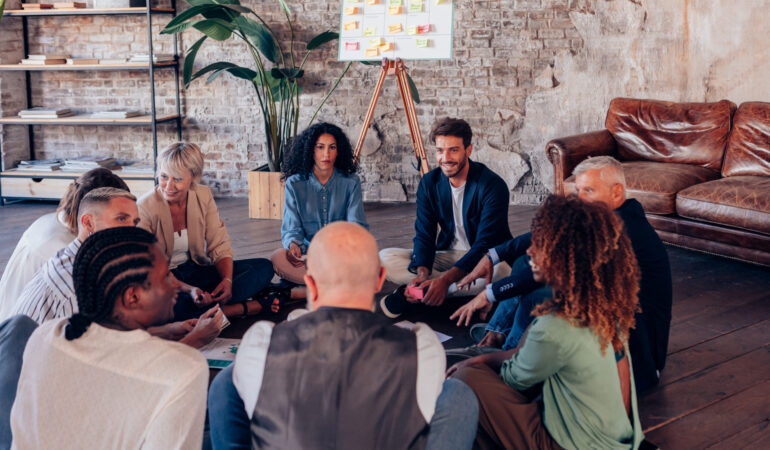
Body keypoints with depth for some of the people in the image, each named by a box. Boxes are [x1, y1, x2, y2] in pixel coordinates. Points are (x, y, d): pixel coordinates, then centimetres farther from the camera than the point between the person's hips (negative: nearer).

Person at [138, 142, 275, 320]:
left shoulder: (204, 196, -2)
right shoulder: (145, 208, -15)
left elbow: (219, 246, -1)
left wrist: (227, 280, -22)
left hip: (196, 270, 5)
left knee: (264, 267, -12)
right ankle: (244, 308, -26)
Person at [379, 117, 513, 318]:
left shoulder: (492, 185, -18)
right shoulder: (429, 183, -3)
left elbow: (486, 244, -24)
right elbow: (424, 235, -5)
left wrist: (446, 279, -36)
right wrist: (422, 274, -27)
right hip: (448, 255, 4)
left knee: (501, 270, -41)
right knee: (385, 258, -14)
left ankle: (416, 292, -29)